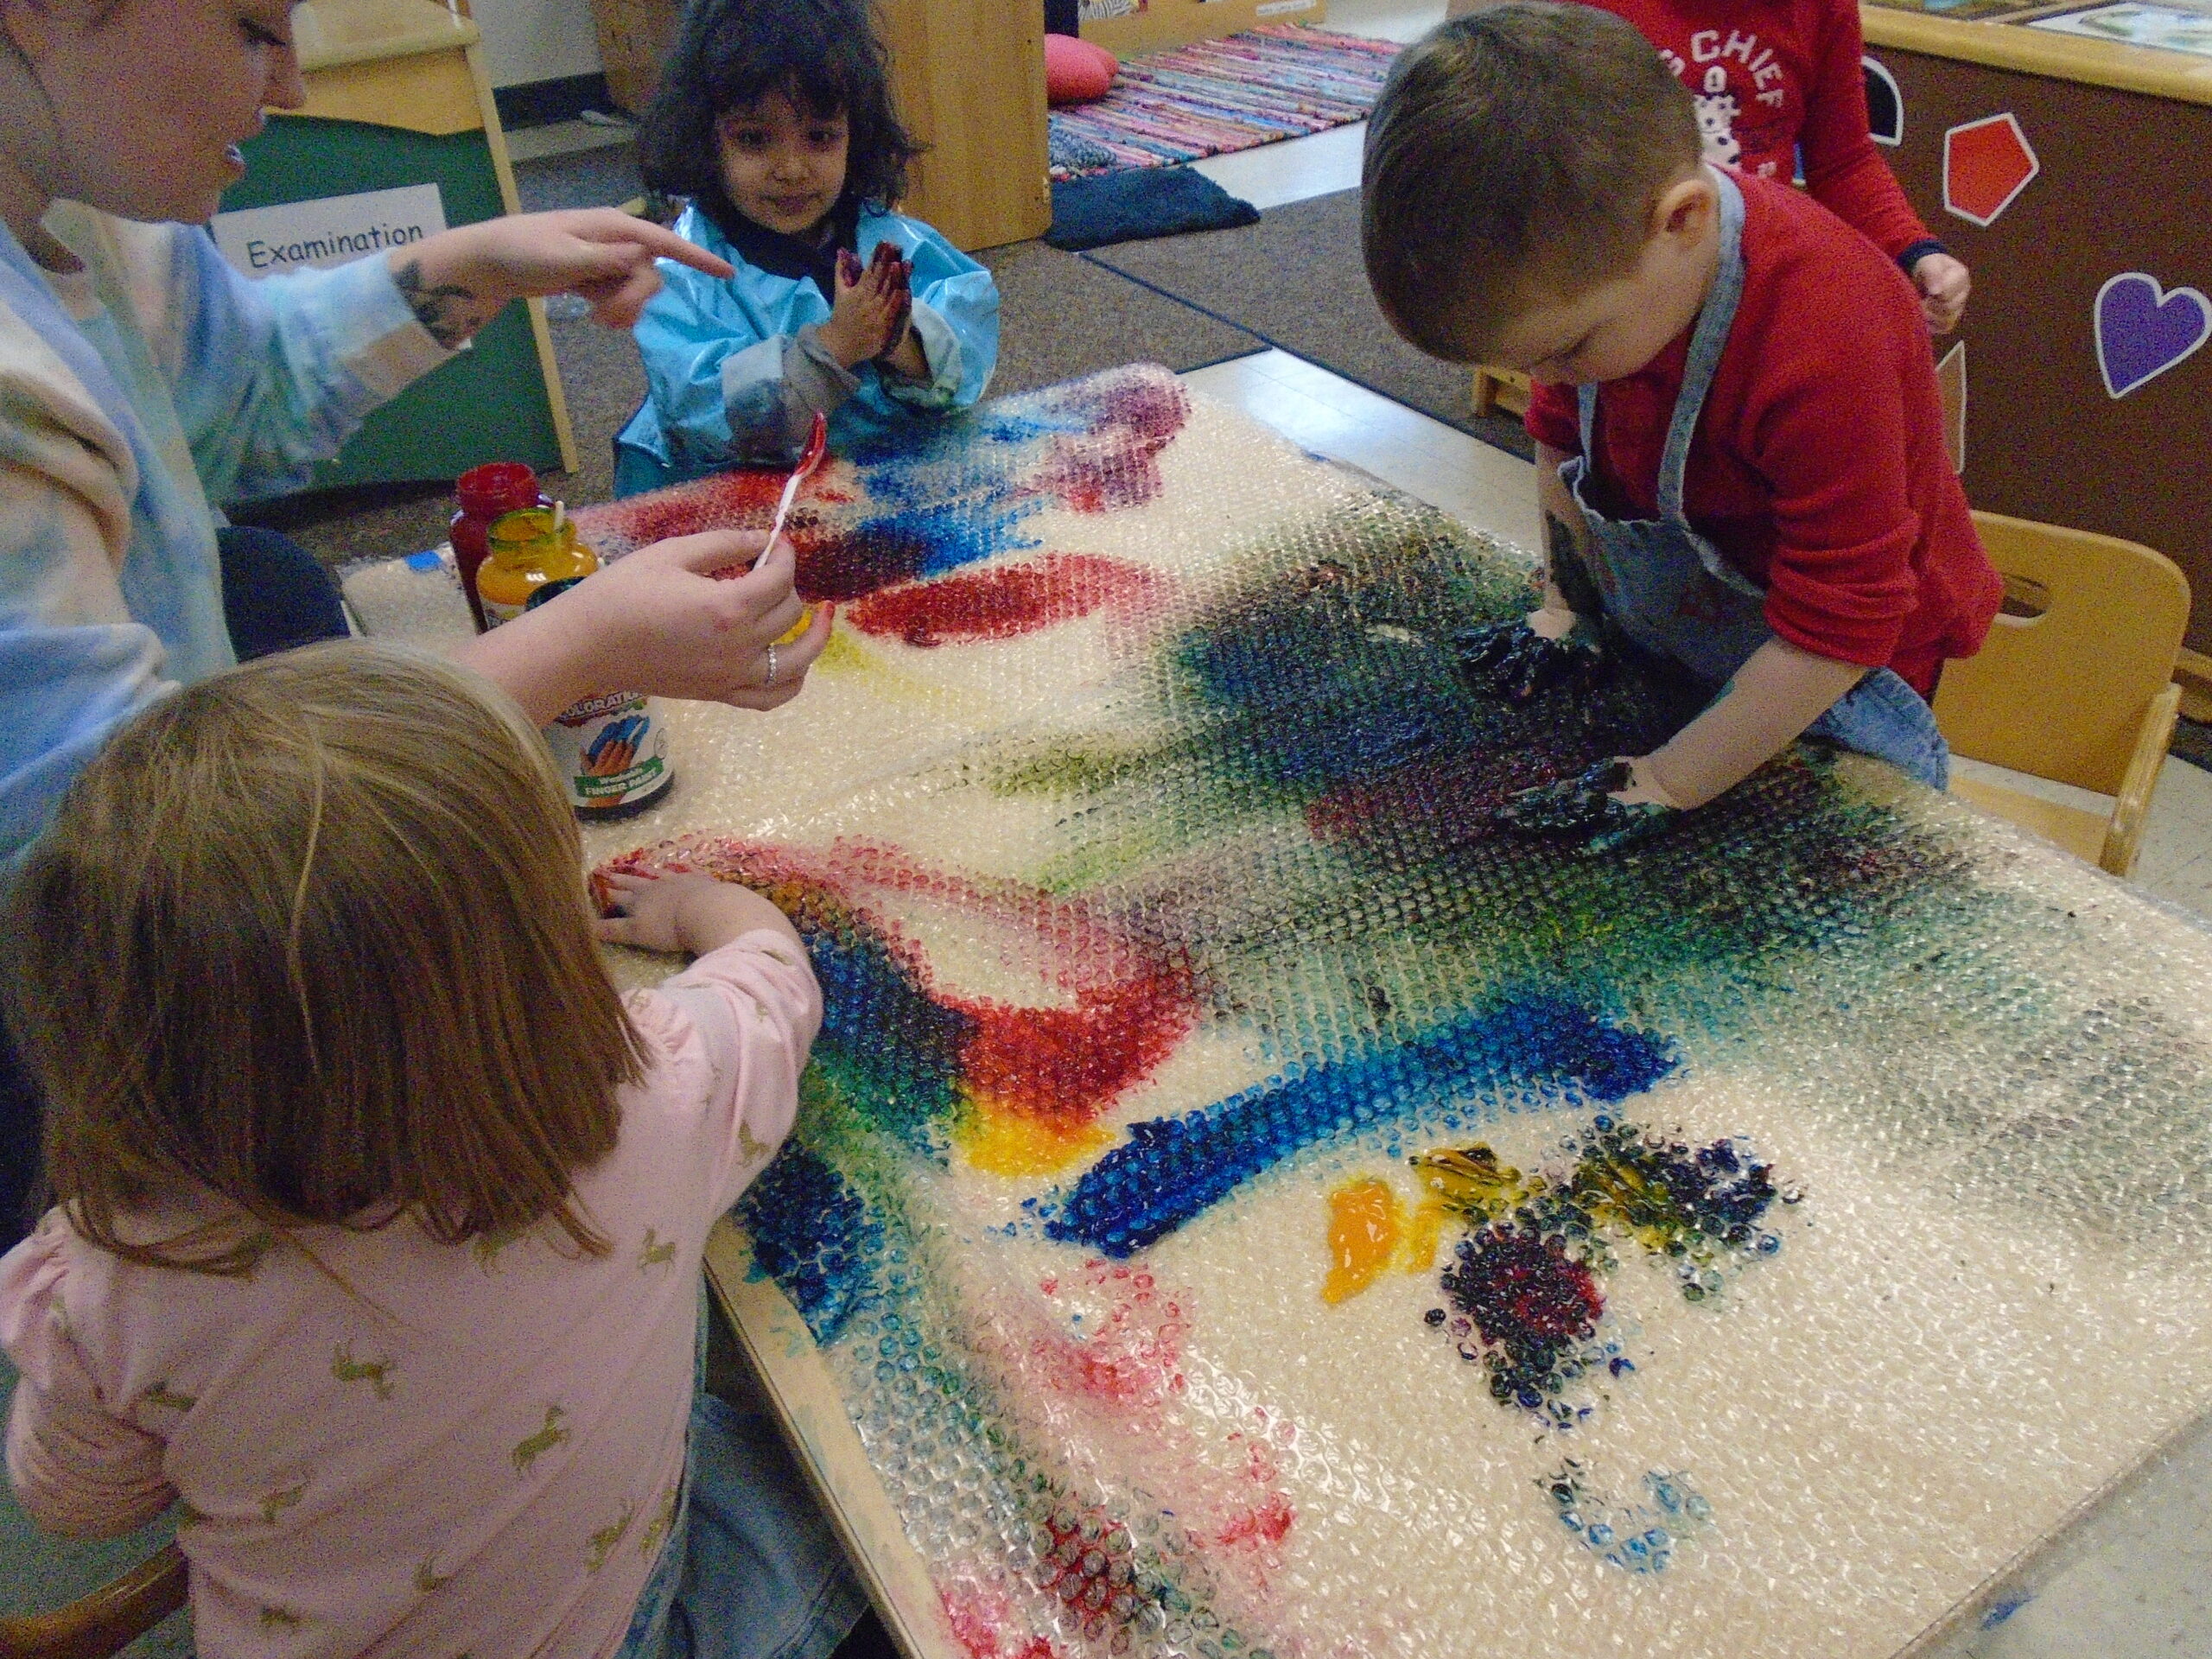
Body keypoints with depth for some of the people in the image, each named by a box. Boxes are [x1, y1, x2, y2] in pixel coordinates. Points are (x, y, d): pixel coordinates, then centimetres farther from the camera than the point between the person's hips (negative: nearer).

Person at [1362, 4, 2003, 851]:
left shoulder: (1826, 351, -39)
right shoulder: (1588, 267, -17)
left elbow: (1836, 630, -31)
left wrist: (1667, 782, -27)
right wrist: (1566, 604, 3)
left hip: (1826, 680, -6)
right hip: (1653, 629, 6)